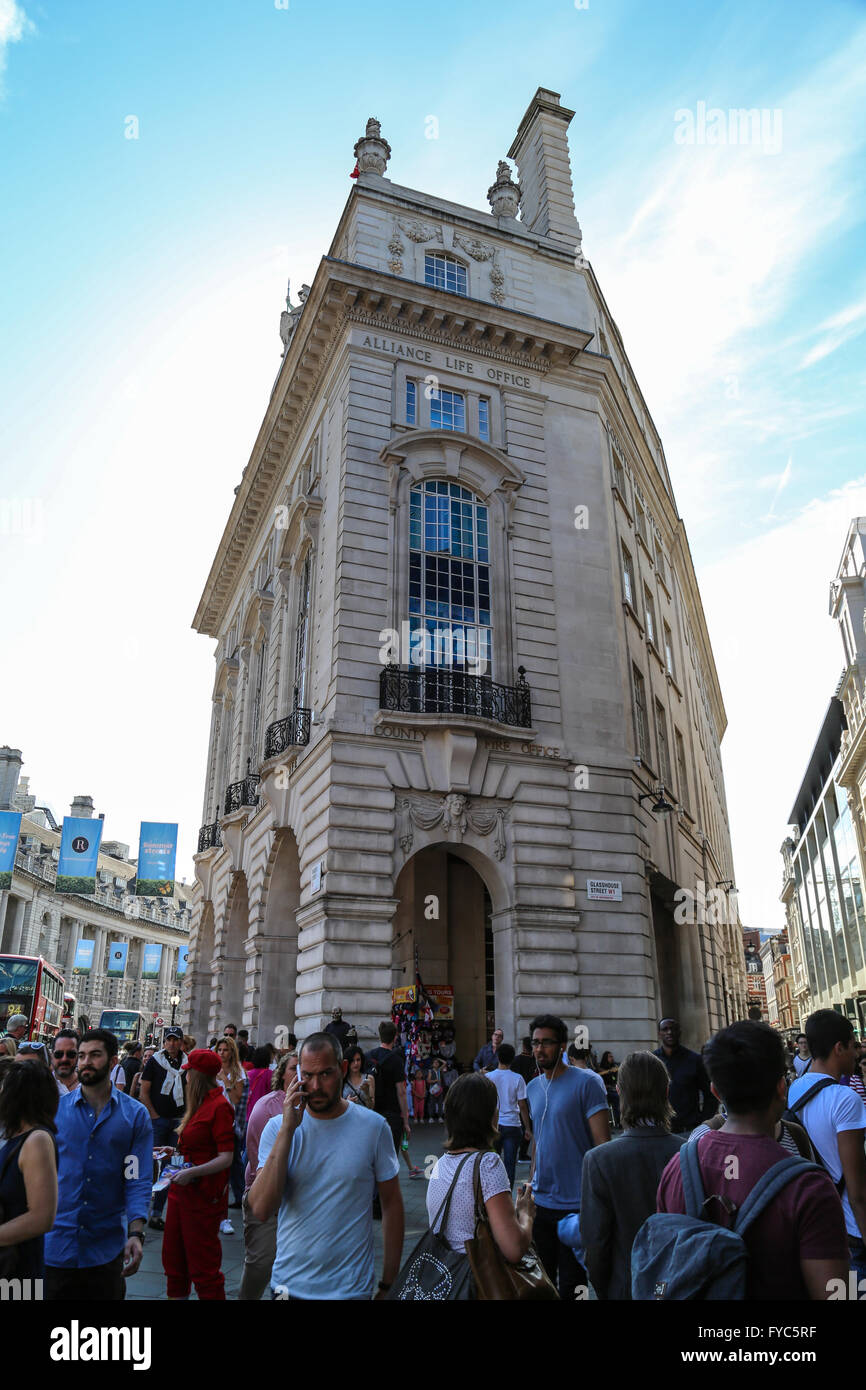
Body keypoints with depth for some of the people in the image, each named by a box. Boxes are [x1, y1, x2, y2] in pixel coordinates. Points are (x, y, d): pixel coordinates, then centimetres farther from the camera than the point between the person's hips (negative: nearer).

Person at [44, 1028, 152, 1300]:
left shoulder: (135, 1115, -2)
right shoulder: (56, 1109, 0)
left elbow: (138, 1180, -5)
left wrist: (136, 1234, -16)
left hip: (106, 1246, 0)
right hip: (54, 1244, 1)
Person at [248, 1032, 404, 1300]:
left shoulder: (374, 1126, -9)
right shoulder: (277, 1127, -7)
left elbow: (392, 1204, -1)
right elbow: (260, 1210, -18)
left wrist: (388, 1284, 0)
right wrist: (287, 1129, -24)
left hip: (352, 1287, -1)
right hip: (290, 1284, 1)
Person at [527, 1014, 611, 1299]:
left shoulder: (586, 1083, -14)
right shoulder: (532, 1088, 6)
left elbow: (603, 1143, -16)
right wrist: (531, 1182, 14)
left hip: (576, 1203, -6)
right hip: (540, 1201, 6)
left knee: (571, 1286, 7)